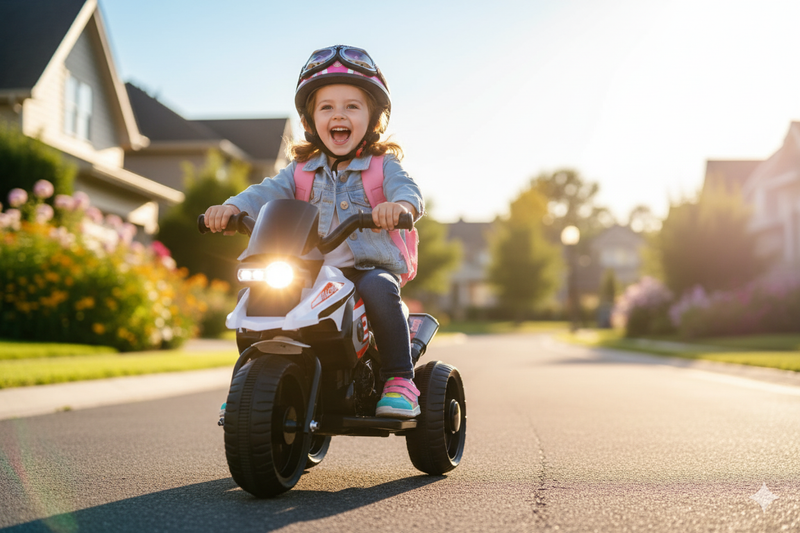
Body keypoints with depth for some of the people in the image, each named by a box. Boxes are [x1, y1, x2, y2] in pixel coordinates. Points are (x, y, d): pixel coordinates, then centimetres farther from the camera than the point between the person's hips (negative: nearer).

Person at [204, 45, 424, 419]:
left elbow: (407, 189, -15)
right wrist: (233, 207, -22)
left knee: (379, 289, -36)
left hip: (369, 268, -3)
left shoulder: (383, 165, 5)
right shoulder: (302, 169, 15)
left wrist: (400, 205, -41)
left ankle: (399, 379, -25)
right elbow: (269, 192, 0)